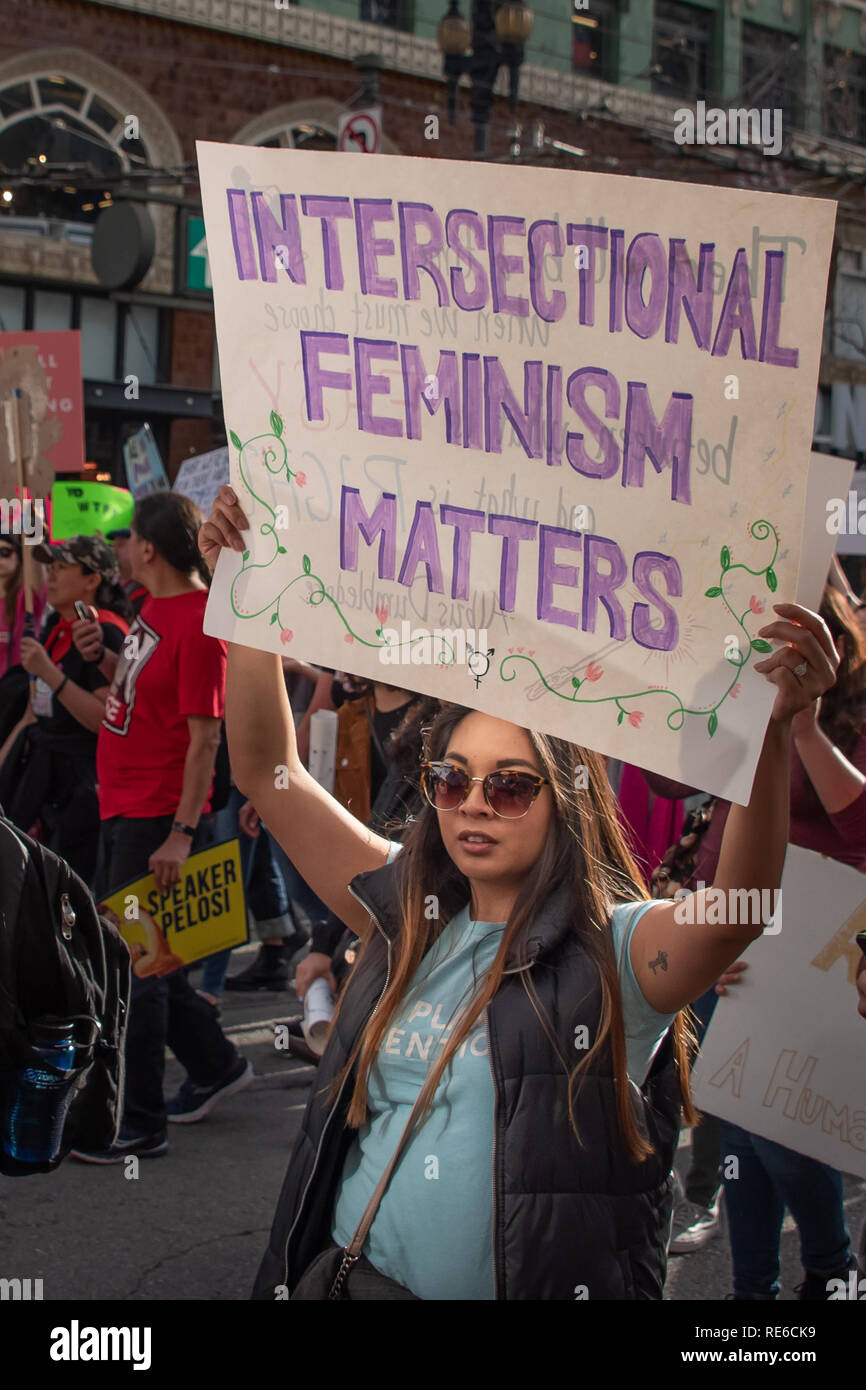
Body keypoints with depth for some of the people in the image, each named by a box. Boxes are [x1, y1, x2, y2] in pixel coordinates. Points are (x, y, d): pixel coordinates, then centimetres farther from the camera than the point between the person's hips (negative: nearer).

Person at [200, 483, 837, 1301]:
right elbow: (268, 771, 6)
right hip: (361, 1277, 3)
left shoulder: (619, 951, -7)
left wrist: (771, 730, -39)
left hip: (547, 1284, -2)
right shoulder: (408, 915, 7)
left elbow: (738, 905, -26)